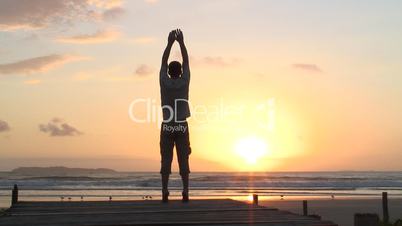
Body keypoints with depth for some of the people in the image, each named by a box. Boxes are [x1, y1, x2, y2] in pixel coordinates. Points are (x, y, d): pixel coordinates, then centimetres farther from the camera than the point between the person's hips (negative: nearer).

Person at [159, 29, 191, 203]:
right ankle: (185, 192, -2)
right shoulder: (184, 81, -2)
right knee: (183, 161, 1)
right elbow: (186, 62, 8)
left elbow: (163, 62, 9)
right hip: (182, 127, 0)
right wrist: (181, 42, 12)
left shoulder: (164, 82, -1)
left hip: (167, 128, 0)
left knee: (166, 160, 0)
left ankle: (165, 192, -4)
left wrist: (170, 43, 13)